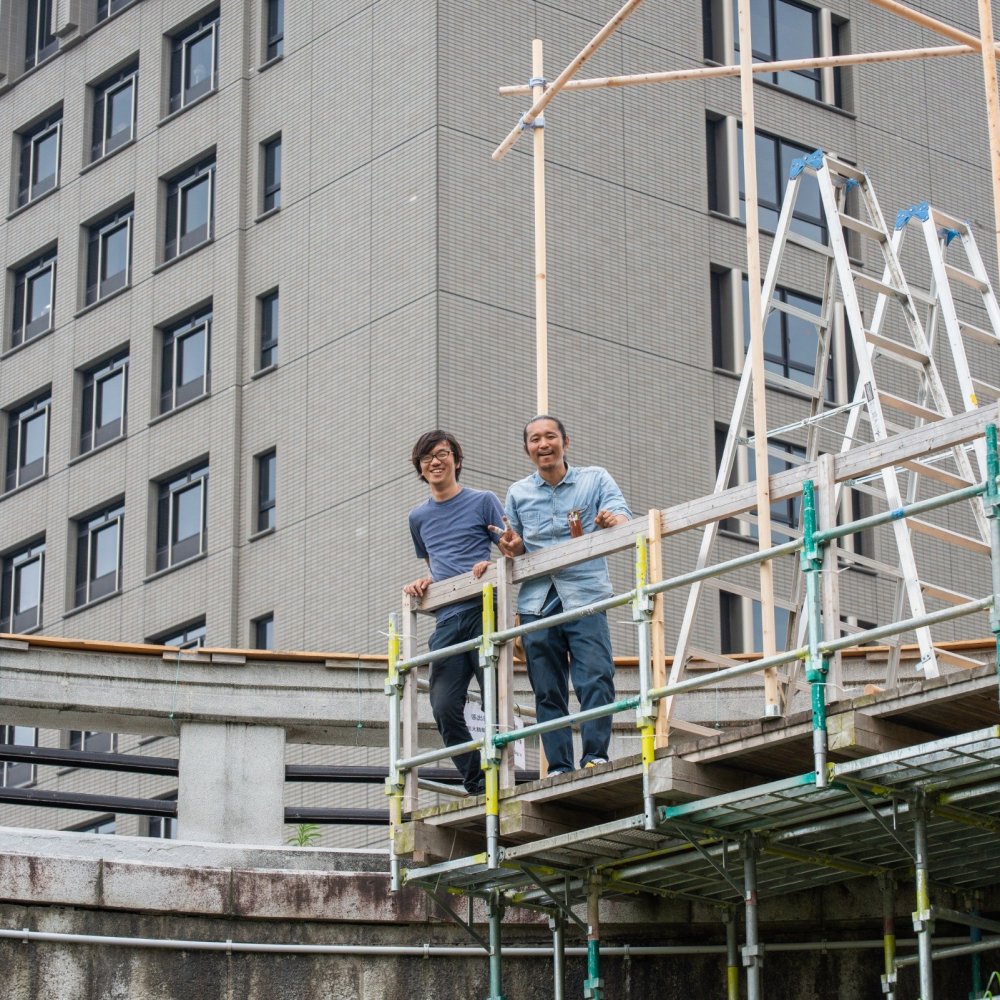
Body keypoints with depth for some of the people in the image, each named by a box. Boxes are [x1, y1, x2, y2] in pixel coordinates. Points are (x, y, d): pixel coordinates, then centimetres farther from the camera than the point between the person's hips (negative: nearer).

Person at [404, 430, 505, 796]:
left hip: (484, 612, -5)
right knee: (444, 707, -5)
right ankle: (475, 783, 5)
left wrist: (492, 565, -15)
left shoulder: (482, 502, 6)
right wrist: (422, 583, 10)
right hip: (447, 620, 5)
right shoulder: (419, 516, 20)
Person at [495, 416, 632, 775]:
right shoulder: (518, 493, 15)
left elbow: (622, 514, -7)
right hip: (537, 601, 3)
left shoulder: (595, 479, 8)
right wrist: (512, 547, -3)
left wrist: (612, 520, -31)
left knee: (596, 678, -17)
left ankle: (595, 756, -13)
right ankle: (559, 767, 5)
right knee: (548, 692, 2)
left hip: (585, 597, -3)